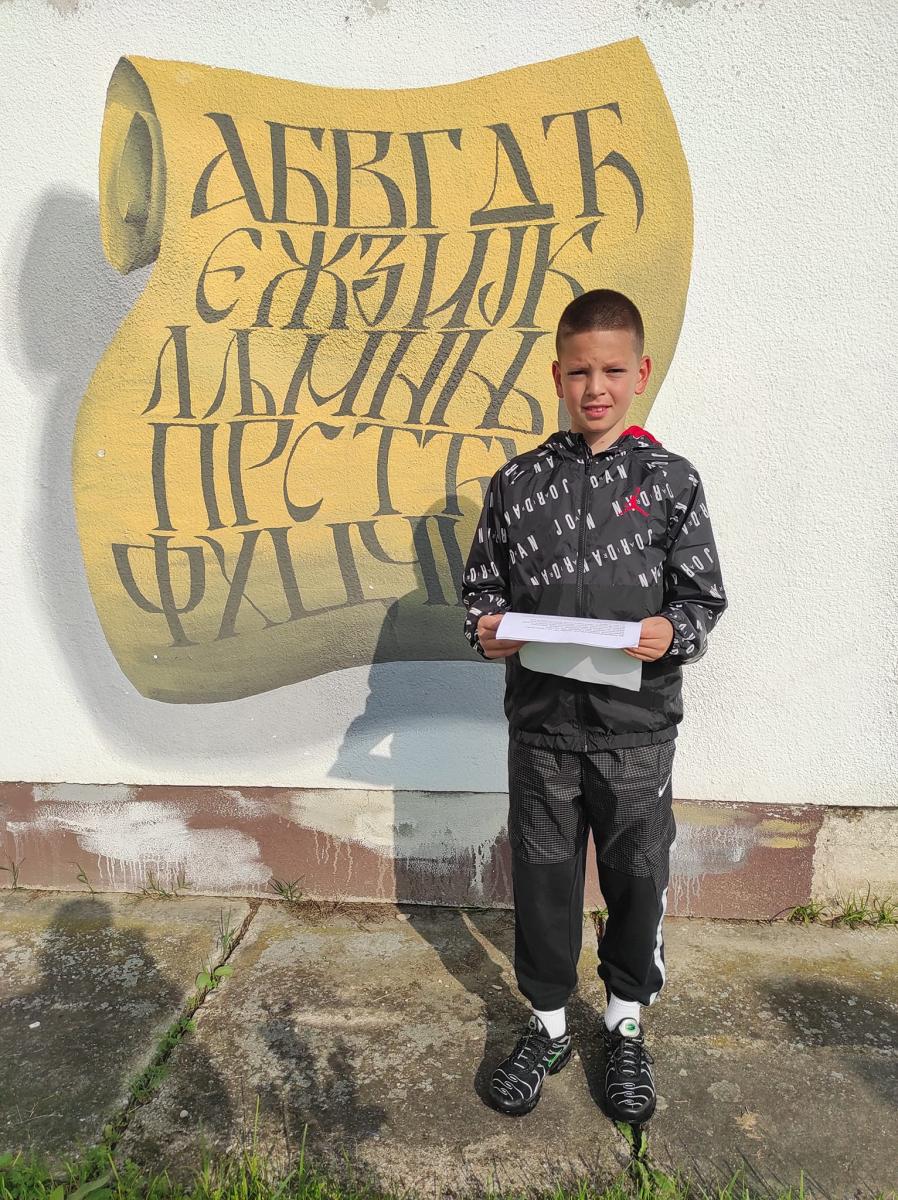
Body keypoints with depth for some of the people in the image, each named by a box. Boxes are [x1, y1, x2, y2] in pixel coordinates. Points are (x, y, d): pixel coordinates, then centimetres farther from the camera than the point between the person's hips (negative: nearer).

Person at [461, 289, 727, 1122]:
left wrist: (673, 633, -19)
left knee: (637, 877, 14)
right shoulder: (518, 481, 1)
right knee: (542, 877, 12)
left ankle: (626, 1024, 40)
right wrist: (486, 629, -13)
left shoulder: (670, 480, -1)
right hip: (542, 721, 1)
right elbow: (482, 584, 7)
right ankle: (547, 1024, 36)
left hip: (638, 725, 0)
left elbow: (704, 596, 1)